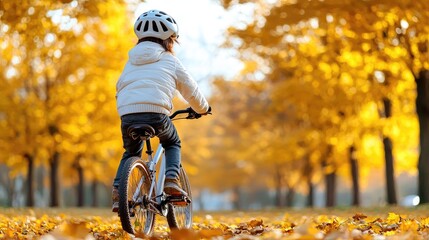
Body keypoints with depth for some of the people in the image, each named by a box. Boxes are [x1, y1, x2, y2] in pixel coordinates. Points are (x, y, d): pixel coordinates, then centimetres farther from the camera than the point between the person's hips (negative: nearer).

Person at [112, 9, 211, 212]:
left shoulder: (131, 62, 26)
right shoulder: (170, 61, 16)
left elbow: (120, 88, 30)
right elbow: (191, 90, 25)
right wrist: (203, 109, 44)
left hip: (127, 114, 3)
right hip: (156, 114, -3)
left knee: (131, 153, 29)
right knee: (172, 143, 28)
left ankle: (118, 192, 11)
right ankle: (171, 180, 5)